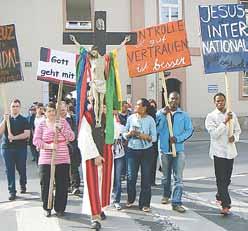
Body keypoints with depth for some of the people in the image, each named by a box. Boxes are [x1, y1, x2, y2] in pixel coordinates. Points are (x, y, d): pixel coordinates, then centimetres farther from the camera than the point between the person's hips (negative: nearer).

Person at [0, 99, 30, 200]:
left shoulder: (24, 120, 3)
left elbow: (27, 134, -7)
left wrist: (14, 137, -16)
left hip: (21, 148, -1)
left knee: (21, 168, 7)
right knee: (10, 170, 1)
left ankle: (23, 185, 33)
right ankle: (12, 191, 7)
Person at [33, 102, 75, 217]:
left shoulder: (63, 122, 6)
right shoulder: (41, 125, 6)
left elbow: (72, 137, -1)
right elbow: (36, 140, -2)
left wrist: (61, 129, -16)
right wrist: (48, 145, -16)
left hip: (62, 160, 0)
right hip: (46, 160, 0)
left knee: (62, 185, 1)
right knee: (45, 184, 2)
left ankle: (60, 208, 15)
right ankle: (47, 208, 19)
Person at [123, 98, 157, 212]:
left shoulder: (150, 120, -3)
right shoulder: (131, 118, 3)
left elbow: (154, 137, -4)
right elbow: (124, 134, 8)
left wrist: (144, 136, -20)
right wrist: (129, 134, -14)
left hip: (146, 151, -1)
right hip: (132, 150, 2)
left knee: (146, 177, 2)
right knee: (131, 176, 3)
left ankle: (144, 203, 13)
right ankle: (130, 199, 26)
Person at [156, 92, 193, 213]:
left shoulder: (184, 115, 3)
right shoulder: (160, 113, 2)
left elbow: (189, 130, -2)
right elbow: (157, 129, -11)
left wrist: (177, 138, -15)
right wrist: (163, 114, -19)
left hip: (179, 149, -1)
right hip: (164, 149, 1)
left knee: (178, 177, -6)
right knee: (166, 176, 16)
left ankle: (176, 202, -2)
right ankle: (166, 195, 38)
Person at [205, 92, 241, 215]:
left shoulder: (232, 115, 7)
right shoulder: (211, 116, -6)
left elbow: (237, 130, 15)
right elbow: (214, 133, -16)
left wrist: (234, 137, -6)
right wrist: (225, 122, -22)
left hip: (230, 151, 5)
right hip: (218, 151, -5)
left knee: (227, 178, 15)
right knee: (221, 179, -6)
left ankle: (220, 196, 37)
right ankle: (225, 204, -4)